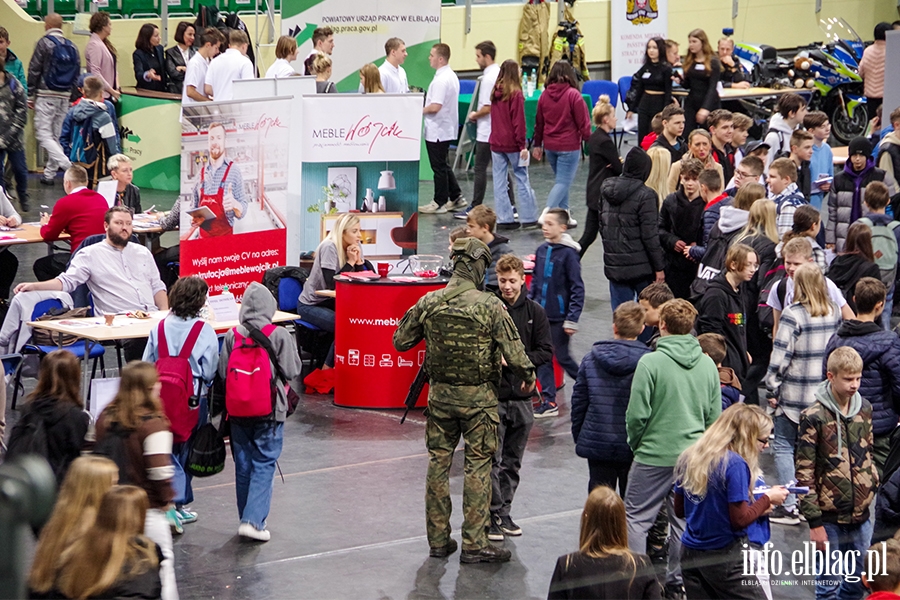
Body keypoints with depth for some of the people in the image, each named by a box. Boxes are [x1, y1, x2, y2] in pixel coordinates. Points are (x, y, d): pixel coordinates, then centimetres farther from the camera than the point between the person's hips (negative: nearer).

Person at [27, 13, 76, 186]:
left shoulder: (44, 43, -7)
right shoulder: (72, 46, 9)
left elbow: (34, 70, -7)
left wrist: (30, 95, -1)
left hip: (46, 95, -6)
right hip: (64, 96, 6)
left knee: (43, 134, -5)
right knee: (56, 135, 11)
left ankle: (67, 165, -22)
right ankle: (49, 173, 13)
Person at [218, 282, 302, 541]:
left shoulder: (232, 335, -5)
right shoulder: (280, 335, -12)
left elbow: (222, 372, -2)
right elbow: (292, 371, -8)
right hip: (270, 410, -3)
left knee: (243, 465, 13)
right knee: (264, 465, 1)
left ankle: (247, 519, 21)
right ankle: (253, 520, -10)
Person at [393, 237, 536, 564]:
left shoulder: (428, 303, -5)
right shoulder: (490, 306, -15)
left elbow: (400, 342, 6)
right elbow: (513, 351, -13)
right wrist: (528, 377, 6)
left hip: (440, 393, 4)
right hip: (478, 397, -4)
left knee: (438, 462, 12)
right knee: (478, 467, 3)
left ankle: (438, 539, 18)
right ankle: (474, 543, 4)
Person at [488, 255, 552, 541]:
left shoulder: (534, 312, 3)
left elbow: (546, 352, 1)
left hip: (521, 397, 3)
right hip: (492, 395, -3)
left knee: (512, 461, 11)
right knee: (491, 459, -5)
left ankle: (503, 512, 20)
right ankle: (494, 514, 2)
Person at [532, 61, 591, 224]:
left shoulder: (544, 95, 3)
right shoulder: (573, 95, -13)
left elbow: (539, 122, 11)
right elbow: (583, 122, -11)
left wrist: (537, 144, 20)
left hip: (550, 146, 6)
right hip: (569, 146, -6)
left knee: (561, 179, 19)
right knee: (564, 182, -4)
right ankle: (547, 213, -19)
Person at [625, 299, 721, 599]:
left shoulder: (651, 362, -15)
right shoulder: (707, 364, 1)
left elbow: (637, 415, -15)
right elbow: (714, 416, 6)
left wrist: (635, 443, 3)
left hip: (654, 454, -5)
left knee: (636, 518, 5)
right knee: (684, 521, 14)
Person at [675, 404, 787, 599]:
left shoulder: (689, 458, 6)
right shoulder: (735, 464, -16)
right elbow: (740, 519, -16)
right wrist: (767, 499, 0)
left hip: (690, 554, 7)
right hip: (724, 558, -7)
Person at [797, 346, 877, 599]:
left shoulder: (864, 408, 5)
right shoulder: (814, 417, -12)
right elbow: (804, 473, -12)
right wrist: (814, 522, -13)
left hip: (861, 514, 5)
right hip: (830, 517, -5)